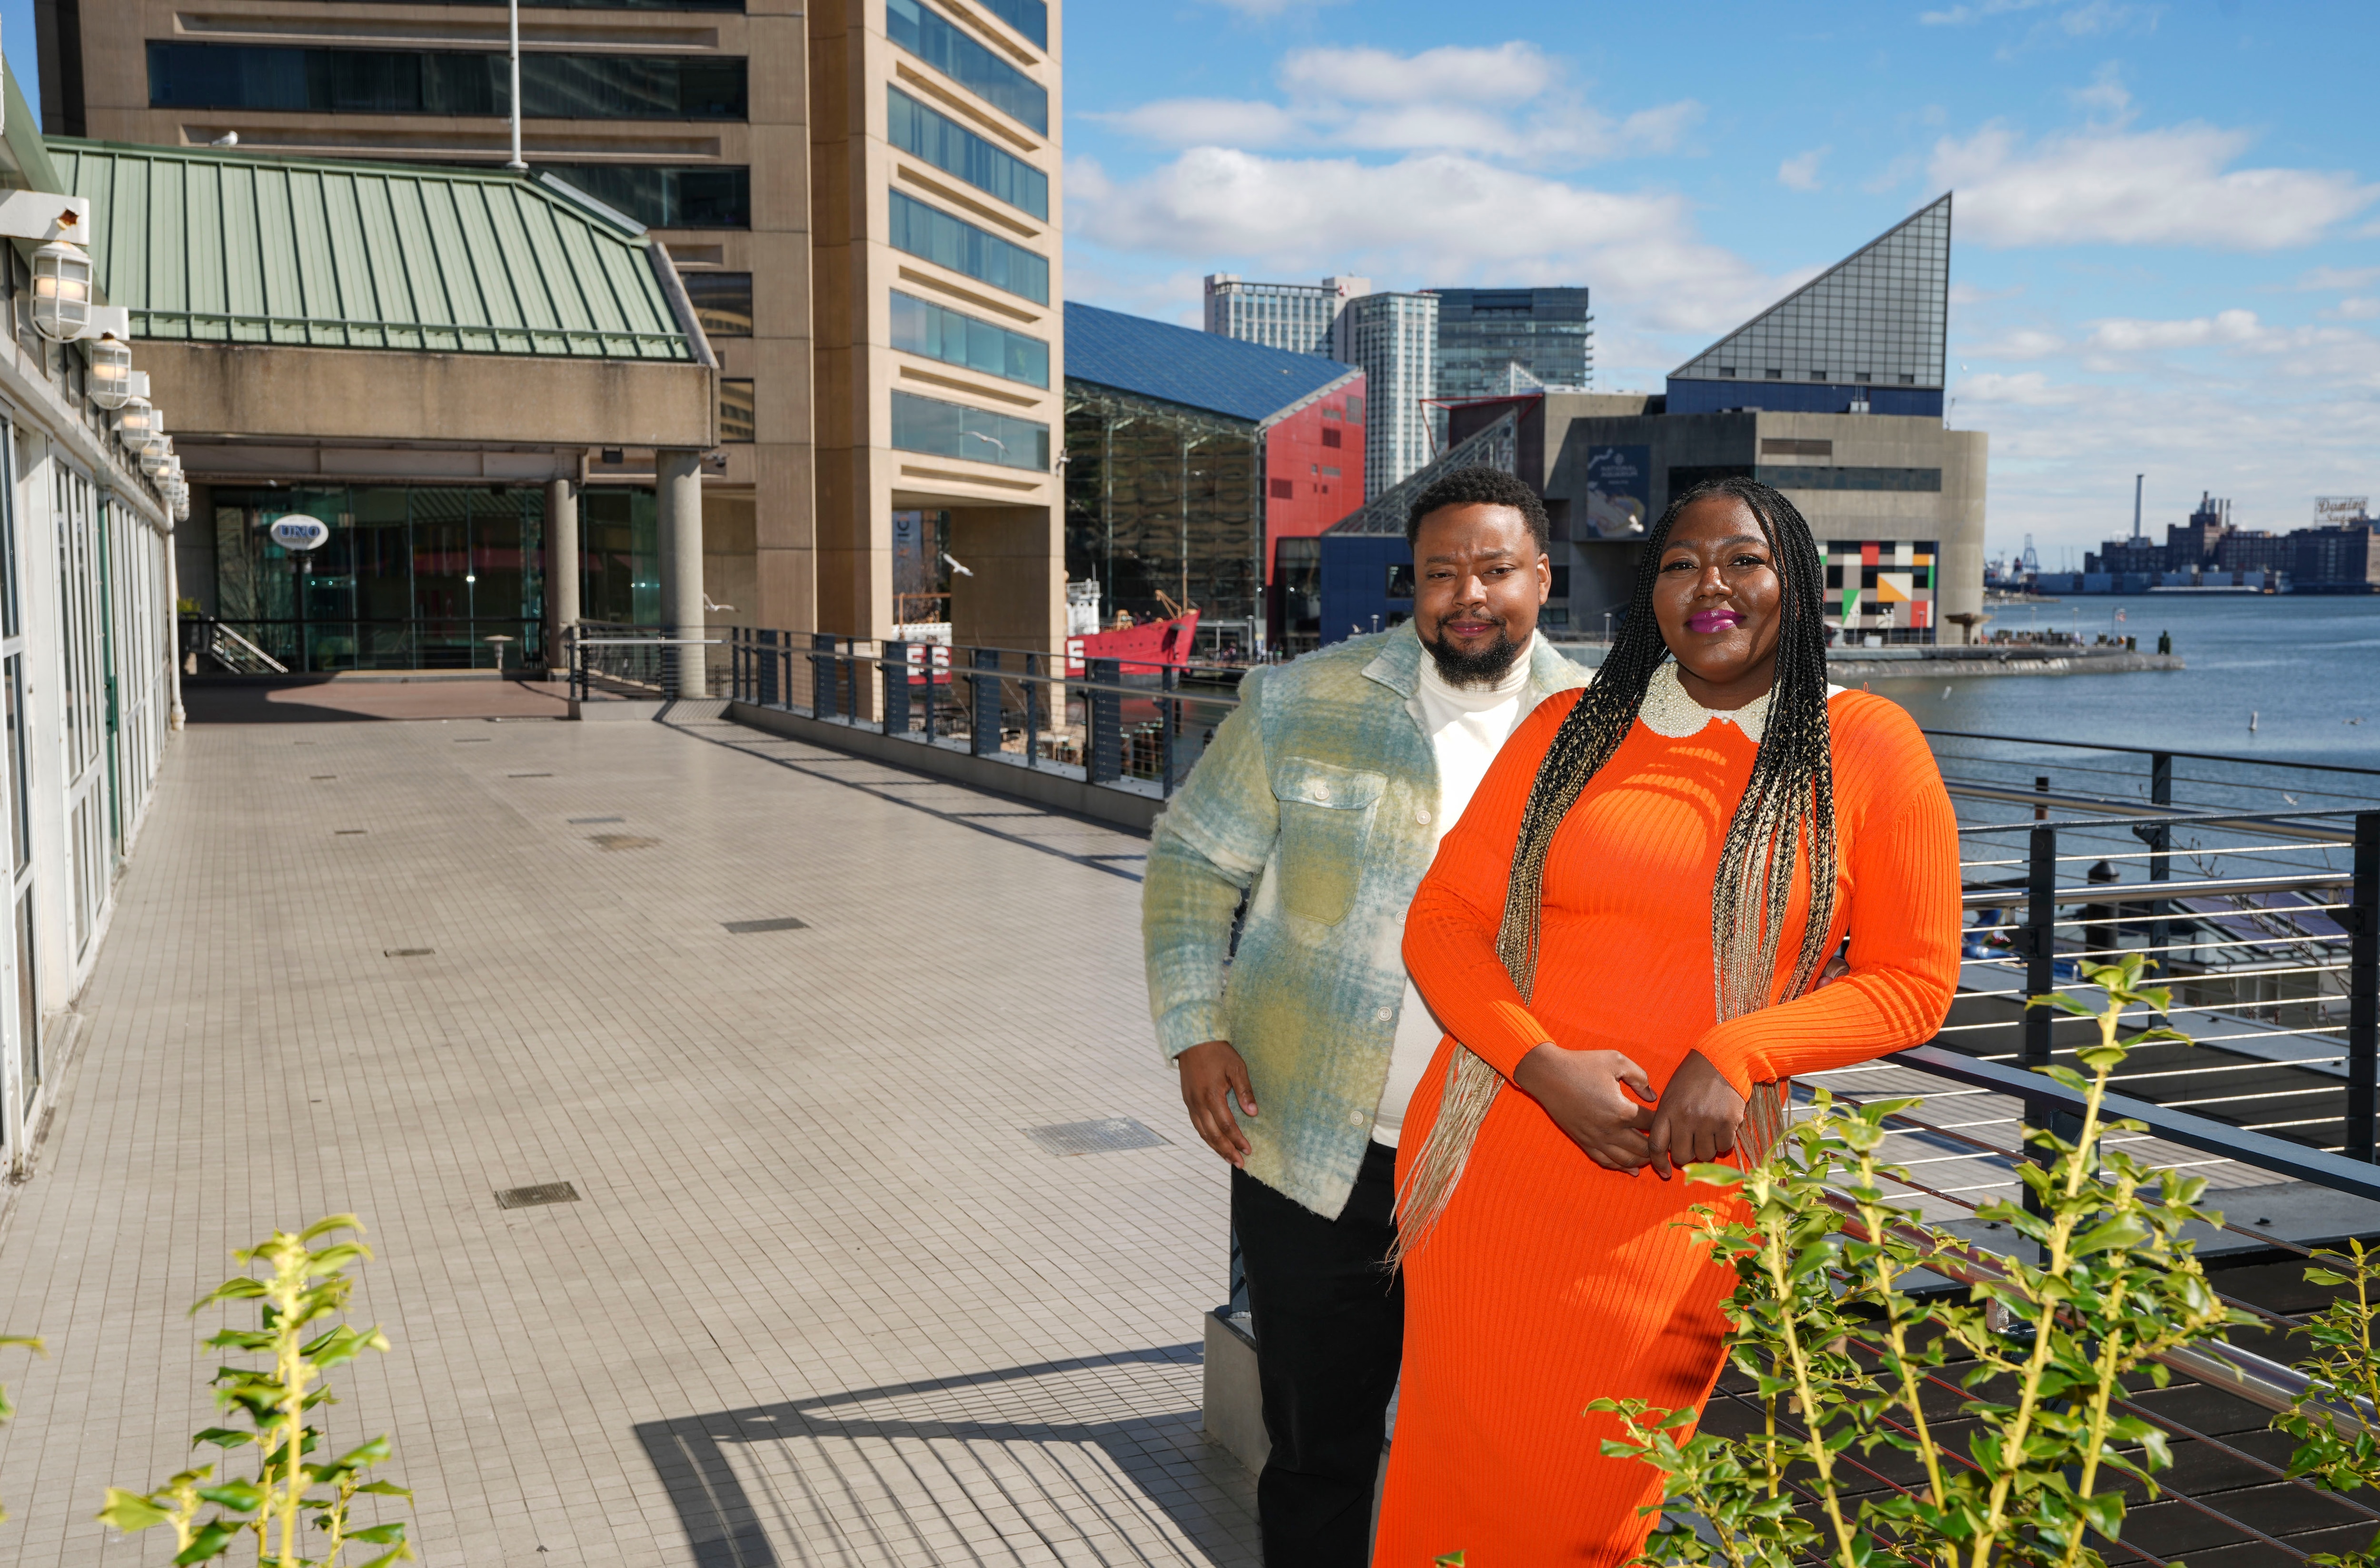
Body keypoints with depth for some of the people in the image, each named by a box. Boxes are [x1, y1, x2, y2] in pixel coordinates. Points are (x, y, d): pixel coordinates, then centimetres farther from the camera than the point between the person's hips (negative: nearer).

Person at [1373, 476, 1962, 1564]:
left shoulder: (1867, 750, 0)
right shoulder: (1572, 731, 6)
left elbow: (1912, 980, 0)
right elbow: (1442, 920, 5)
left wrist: (1736, 1053, -16)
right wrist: (1544, 1065, -13)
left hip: (1674, 1197, -1)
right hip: (1494, 1153, 2)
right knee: (1464, 1478, 10)